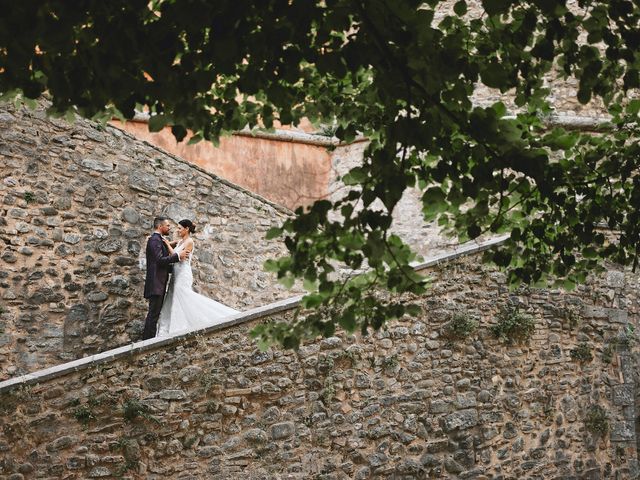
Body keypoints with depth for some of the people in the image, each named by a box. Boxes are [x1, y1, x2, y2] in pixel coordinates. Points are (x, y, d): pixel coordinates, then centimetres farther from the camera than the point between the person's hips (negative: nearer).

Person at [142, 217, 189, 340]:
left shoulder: (158, 240, 20)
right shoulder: (155, 240, -12)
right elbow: (160, 260, -23)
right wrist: (178, 256, -22)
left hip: (159, 284, 10)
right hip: (156, 284, -10)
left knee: (155, 314, 11)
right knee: (153, 314, -11)